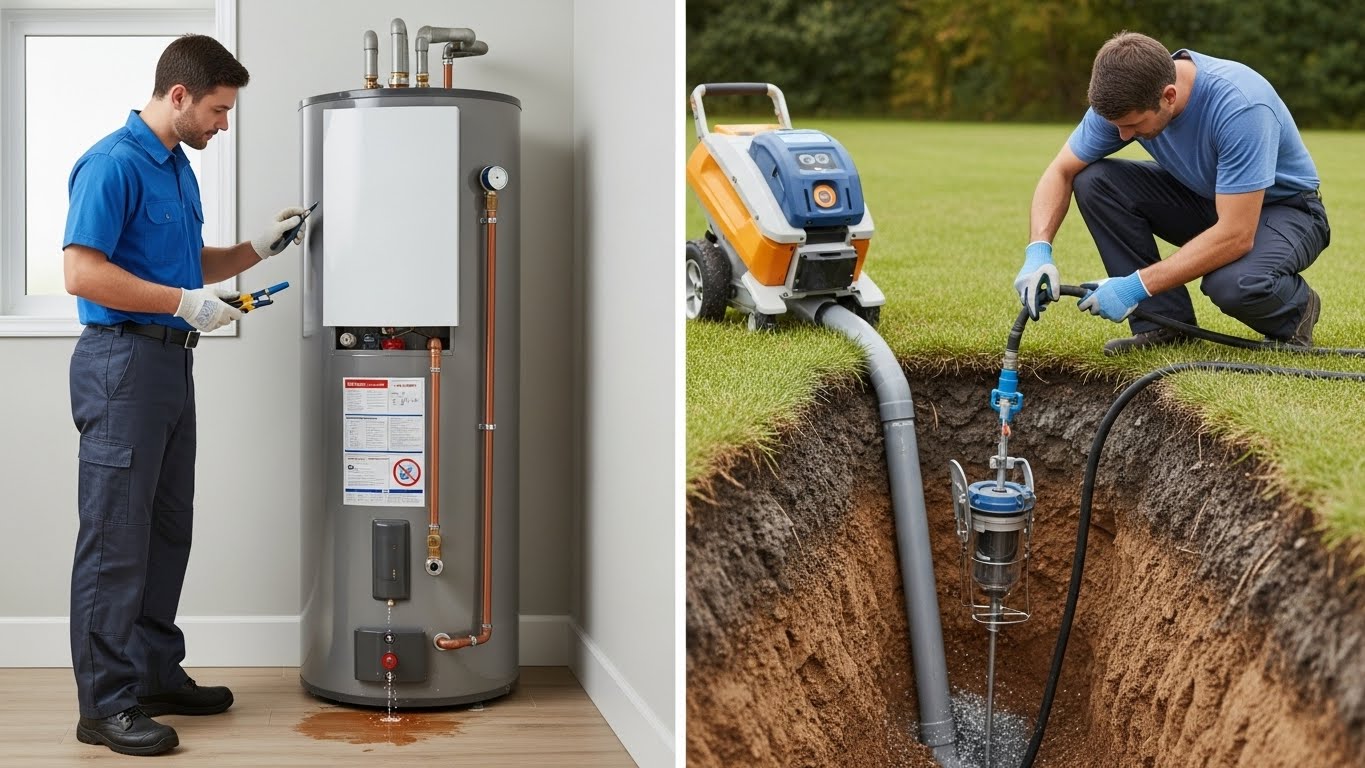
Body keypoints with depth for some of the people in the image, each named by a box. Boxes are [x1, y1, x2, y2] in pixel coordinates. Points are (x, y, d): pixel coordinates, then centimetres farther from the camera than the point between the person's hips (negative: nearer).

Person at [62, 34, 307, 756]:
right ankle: (105, 703, 0)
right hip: (122, 363, -10)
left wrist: (257, 248, 12)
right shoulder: (112, 164, -14)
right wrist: (184, 302, -19)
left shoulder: (178, 167, 16)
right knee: (115, 540, -5)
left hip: (169, 363, 10)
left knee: (166, 534, 14)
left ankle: (156, 674, 24)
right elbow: (83, 272, -21)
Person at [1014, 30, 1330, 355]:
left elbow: (1236, 236, -37)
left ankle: (1295, 309, -1)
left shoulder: (1240, 106, -36)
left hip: (1283, 206, -6)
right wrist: (1038, 251, -25)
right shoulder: (1126, 97, -18)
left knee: (1234, 284, -38)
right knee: (1093, 181, -16)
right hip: (1202, 196, 6)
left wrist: (1137, 286, -35)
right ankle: (1164, 321, -6)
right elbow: (1061, 172, -7)